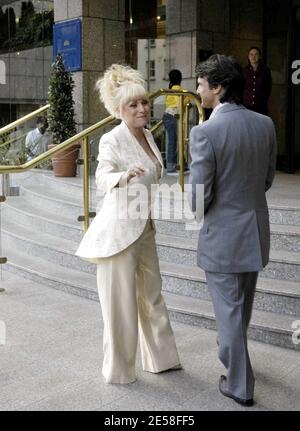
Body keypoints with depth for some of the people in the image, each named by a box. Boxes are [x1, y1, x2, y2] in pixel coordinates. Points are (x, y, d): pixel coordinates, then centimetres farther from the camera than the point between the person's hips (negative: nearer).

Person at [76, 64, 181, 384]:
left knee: (152, 294, 18)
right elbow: (102, 178, -31)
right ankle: (118, 369, 20)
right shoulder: (112, 140, -16)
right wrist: (123, 176, -51)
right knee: (121, 300, 3)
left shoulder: (147, 135, 8)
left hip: (144, 227, 8)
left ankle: (159, 358, 34)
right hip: (119, 228, -8)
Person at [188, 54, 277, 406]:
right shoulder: (265, 124, -2)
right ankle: (231, 352, 49)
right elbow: (267, 180, 7)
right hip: (256, 231, 6)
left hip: (222, 236, -6)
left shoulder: (205, 132, -21)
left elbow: (199, 196, -19)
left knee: (229, 309, 9)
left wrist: (200, 212, 3)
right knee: (242, 305, 25)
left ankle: (240, 384, 22)